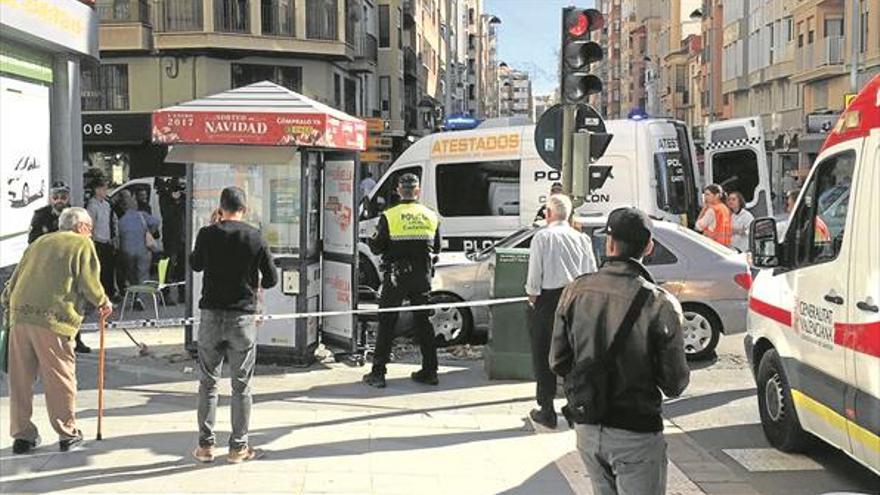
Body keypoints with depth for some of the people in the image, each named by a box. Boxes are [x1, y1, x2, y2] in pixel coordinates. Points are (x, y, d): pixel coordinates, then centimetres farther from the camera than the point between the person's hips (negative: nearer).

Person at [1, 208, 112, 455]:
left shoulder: (39, 242, 23)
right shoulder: (82, 244, 6)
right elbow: (89, 282, -1)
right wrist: (103, 302, 16)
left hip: (20, 314, 5)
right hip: (53, 317, -5)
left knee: (21, 378, 10)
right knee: (60, 378, 5)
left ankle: (22, 434, 15)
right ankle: (67, 433, 12)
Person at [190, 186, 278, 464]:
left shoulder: (207, 234, -4)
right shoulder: (255, 237, -4)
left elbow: (195, 265, 15)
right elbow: (271, 279, -1)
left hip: (211, 315, 1)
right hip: (243, 317, -1)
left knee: (208, 383, 10)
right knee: (241, 385, 7)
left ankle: (205, 445, 12)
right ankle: (238, 447, 11)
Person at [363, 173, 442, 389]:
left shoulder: (389, 216, -9)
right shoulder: (431, 216, 3)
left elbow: (377, 248, -6)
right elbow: (436, 248, 11)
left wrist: (371, 239, 15)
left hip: (396, 276, -3)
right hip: (422, 276, 3)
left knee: (386, 323, 3)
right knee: (423, 322, 13)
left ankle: (378, 373, 2)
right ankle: (429, 371, 15)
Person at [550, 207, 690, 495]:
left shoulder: (575, 291, -5)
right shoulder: (661, 304, -17)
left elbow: (559, 364, 3)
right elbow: (675, 384, -12)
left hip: (586, 427, 4)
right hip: (635, 432, -4)